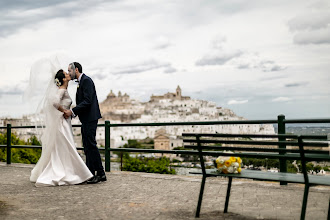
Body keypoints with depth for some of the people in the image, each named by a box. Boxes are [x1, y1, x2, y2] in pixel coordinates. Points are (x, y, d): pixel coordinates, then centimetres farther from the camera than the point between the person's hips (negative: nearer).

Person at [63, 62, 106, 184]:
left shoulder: (86, 80, -11)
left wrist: (72, 111, -20)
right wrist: (71, 113, 7)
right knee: (87, 146, 11)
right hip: (86, 119, 10)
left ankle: (99, 174, -3)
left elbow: (87, 101, -21)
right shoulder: (80, 82, 19)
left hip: (90, 118, -10)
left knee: (90, 145, -9)